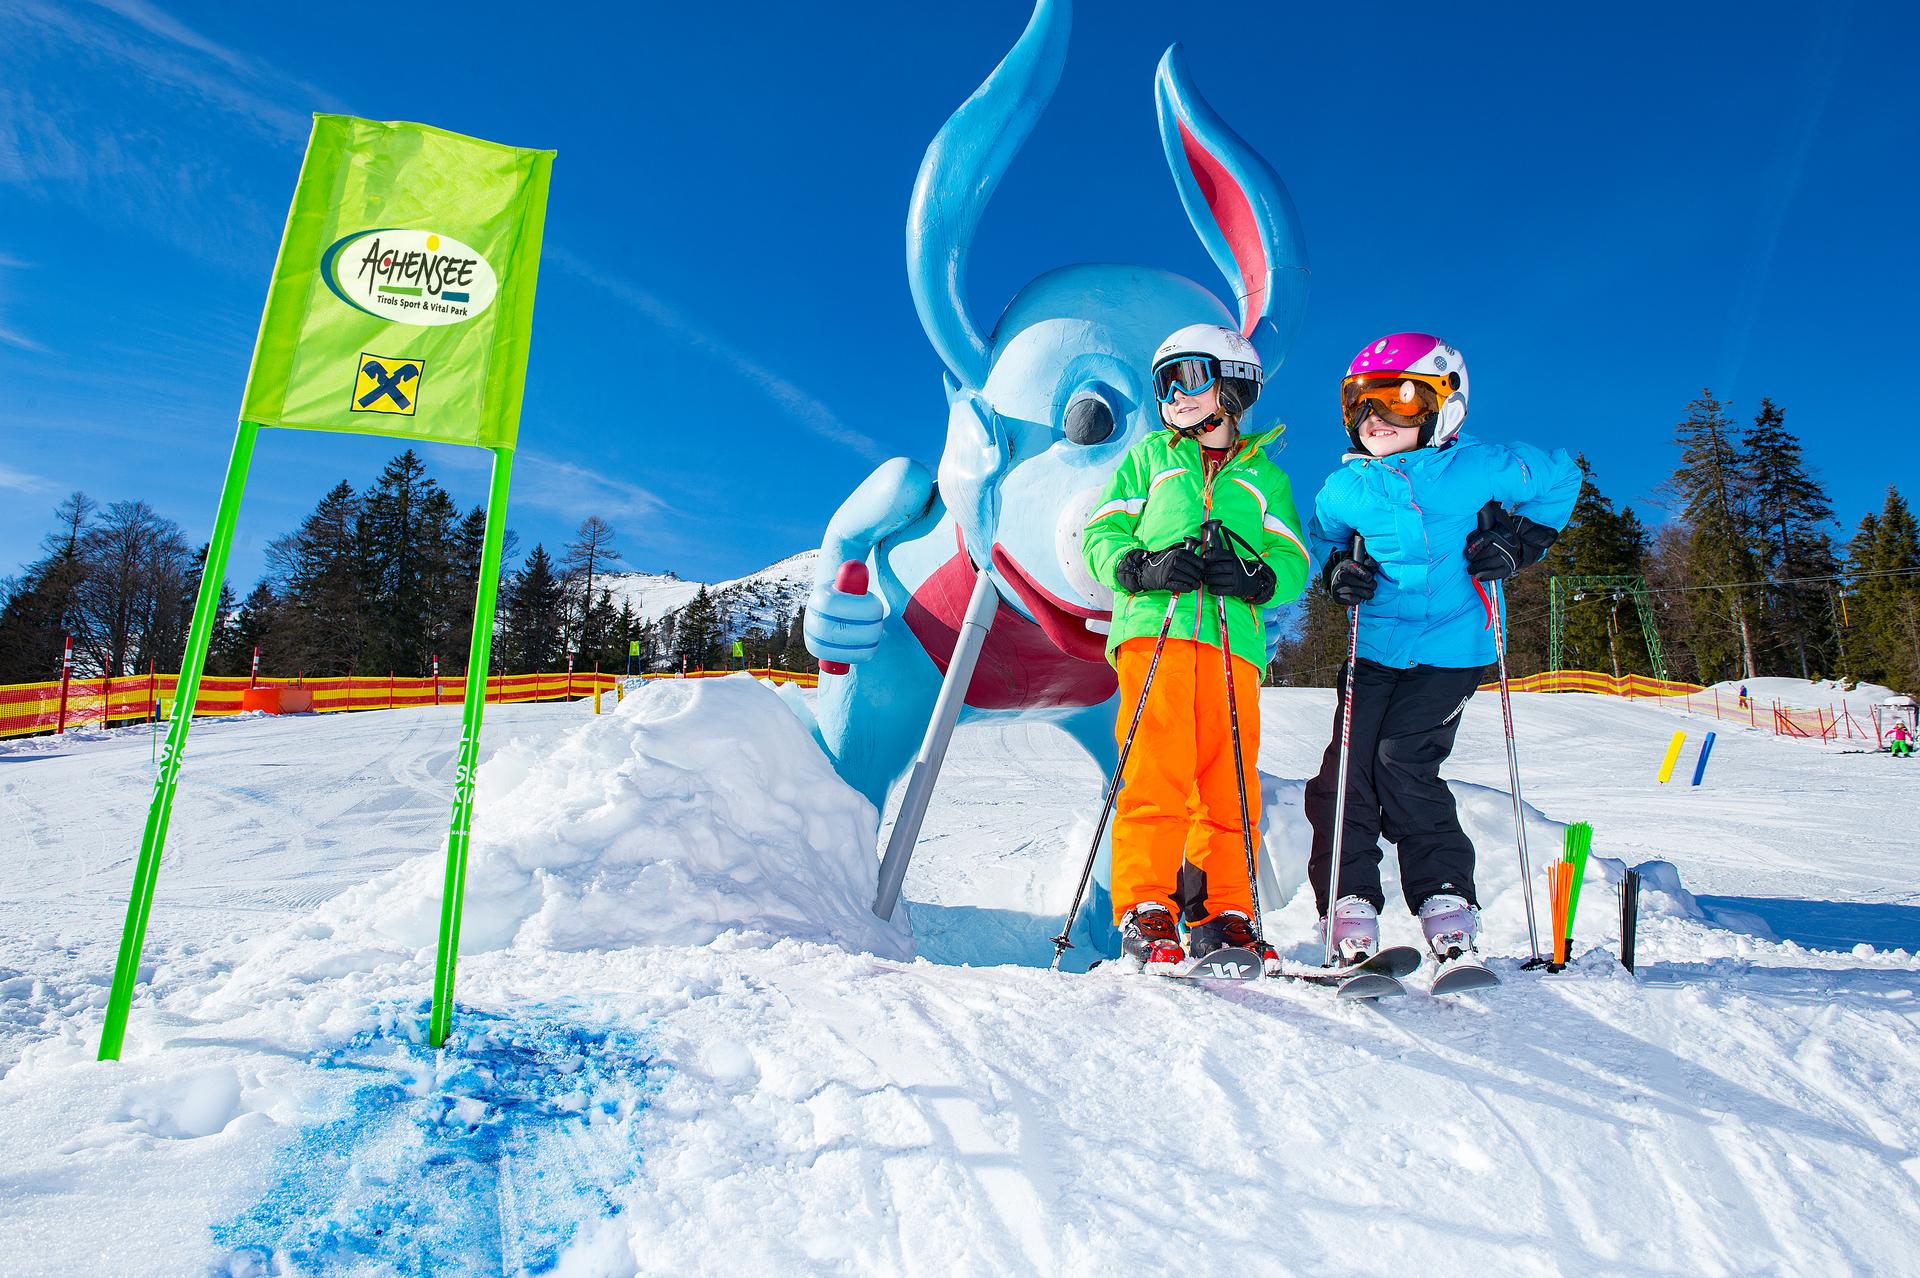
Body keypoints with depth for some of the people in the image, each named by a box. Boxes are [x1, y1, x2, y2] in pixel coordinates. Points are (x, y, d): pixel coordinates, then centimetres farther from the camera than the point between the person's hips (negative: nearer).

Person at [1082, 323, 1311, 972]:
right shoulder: (1149, 457, 22)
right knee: (1155, 774, -12)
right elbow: (1099, 535, 13)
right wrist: (1144, 566, -7)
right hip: (1153, 632, -1)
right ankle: (1145, 910, -6)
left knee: (1229, 784, -3)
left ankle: (1221, 915, 6)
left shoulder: (1264, 477, 24)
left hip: (1233, 642, 2)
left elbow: (1293, 563, 14)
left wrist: (1253, 576, -8)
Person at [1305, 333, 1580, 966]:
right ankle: (1350, 903, 4)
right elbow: (1321, 534, 22)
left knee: (1403, 761, -16)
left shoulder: (1478, 468, -6)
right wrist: (1336, 569, 0)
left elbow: (1561, 476, 11)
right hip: (1376, 646, 4)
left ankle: (1445, 896, -1)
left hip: (1451, 646, -3)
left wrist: (1518, 541, -2)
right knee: (1346, 767, -5)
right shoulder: (1345, 488, 1)